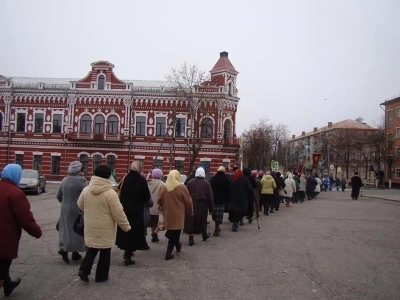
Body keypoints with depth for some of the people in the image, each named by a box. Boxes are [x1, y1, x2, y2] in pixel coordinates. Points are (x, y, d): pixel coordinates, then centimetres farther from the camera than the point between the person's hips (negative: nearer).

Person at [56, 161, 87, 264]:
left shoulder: (64, 180, 4)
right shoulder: (81, 180, -15)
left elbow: (59, 196, 12)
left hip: (65, 209, 5)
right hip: (78, 210, -5)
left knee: (66, 229, 16)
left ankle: (64, 249, 3)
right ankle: (75, 253, 15)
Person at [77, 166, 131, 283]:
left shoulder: (86, 190, -4)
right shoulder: (110, 193, -20)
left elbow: (80, 205, 13)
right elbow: (118, 213, -17)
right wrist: (126, 227, -5)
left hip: (90, 227, 5)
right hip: (105, 229, -5)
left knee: (92, 248, 22)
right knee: (105, 252, 11)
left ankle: (84, 269, 9)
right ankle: (101, 276, 21)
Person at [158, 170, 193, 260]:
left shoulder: (162, 187, -2)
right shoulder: (182, 187, -13)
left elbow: (159, 202, 5)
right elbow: (188, 202, -7)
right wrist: (190, 212, 8)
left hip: (167, 214, 5)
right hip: (178, 215, -4)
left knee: (171, 232, 24)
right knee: (175, 233, 7)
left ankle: (178, 246, 41)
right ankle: (168, 253, 9)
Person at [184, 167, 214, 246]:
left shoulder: (190, 182, -2)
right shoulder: (206, 183, -5)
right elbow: (210, 197, -3)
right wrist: (211, 209, 4)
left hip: (191, 205, 0)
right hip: (202, 205, 0)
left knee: (191, 222, 3)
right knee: (202, 221, 17)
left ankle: (191, 238, 1)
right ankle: (204, 235, 35)